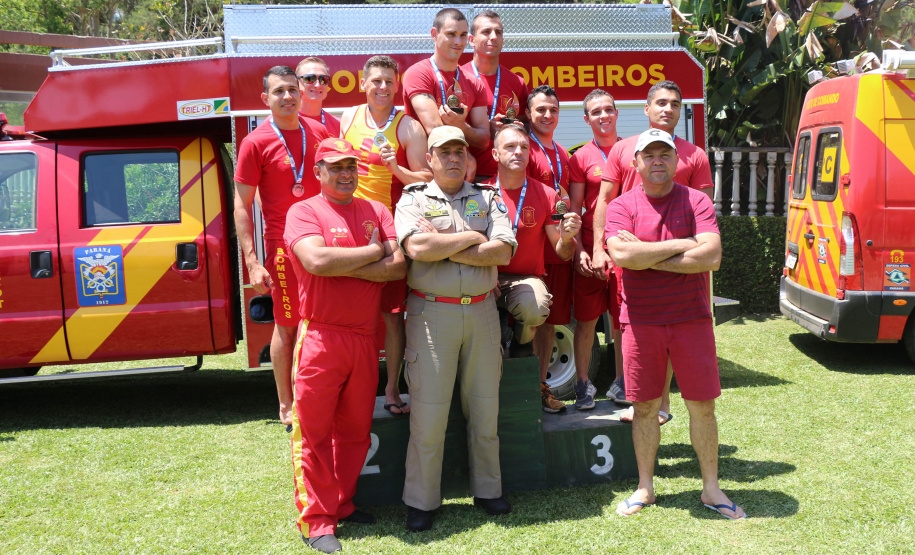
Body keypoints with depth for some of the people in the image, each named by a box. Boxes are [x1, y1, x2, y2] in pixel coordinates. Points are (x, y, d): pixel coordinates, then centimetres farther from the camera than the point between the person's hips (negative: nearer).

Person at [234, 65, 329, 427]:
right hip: (284, 245, -4)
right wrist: (252, 262, -14)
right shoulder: (256, 143, -6)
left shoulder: (318, 132, 8)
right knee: (287, 326, 4)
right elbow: (242, 205, -7)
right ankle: (286, 406, 18)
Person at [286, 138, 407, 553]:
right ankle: (317, 521, 11)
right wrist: (374, 251, -8)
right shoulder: (303, 212, -1)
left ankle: (343, 504, 28)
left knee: (355, 430, 13)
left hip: (364, 339, 5)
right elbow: (316, 260, -20)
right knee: (314, 432, 0)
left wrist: (342, 266, -11)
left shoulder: (376, 211, 12)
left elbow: (400, 266, -2)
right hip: (321, 337, -4)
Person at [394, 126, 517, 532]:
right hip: (431, 312, -3)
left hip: (481, 311, 3)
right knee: (428, 411, 0)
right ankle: (420, 501, 13)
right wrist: (472, 237, -8)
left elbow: (503, 252, -5)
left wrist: (444, 247, -9)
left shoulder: (488, 198, 10)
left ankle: (487, 490, 26)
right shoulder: (413, 200, 4)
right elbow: (416, 247, -16)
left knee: (484, 407, 11)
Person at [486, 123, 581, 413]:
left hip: (526, 278, 1)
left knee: (536, 306, -34)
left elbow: (562, 253, 3)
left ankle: (521, 347, 4)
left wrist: (567, 237, -20)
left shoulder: (546, 195, 2)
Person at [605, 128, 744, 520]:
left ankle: (711, 488, 22)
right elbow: (621, 255, -17)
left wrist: (648, 258, -13)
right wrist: (681, 245, -13)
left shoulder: (697, 202, 2)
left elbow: (711, 256, -12)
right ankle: (645, 487, 23)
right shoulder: (621, 206, 2)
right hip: (641, 321, 0)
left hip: (691, 318, 1)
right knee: (645, 406, 8)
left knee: (702, 403, 6)